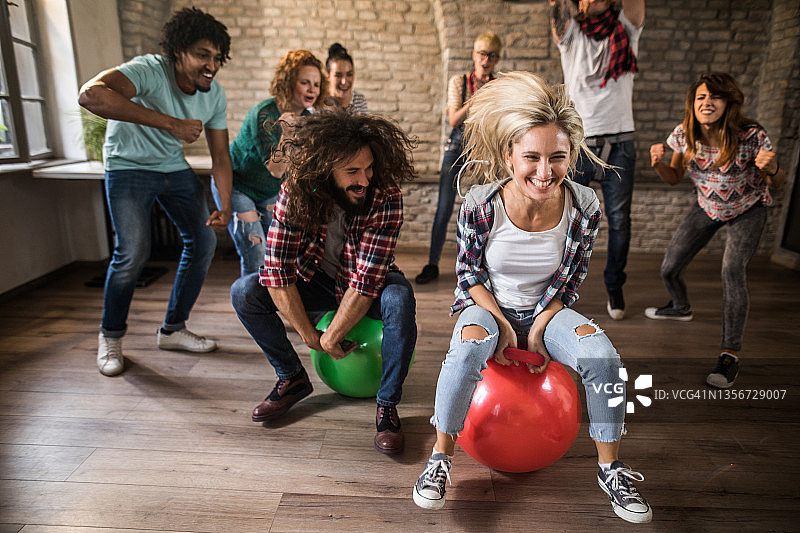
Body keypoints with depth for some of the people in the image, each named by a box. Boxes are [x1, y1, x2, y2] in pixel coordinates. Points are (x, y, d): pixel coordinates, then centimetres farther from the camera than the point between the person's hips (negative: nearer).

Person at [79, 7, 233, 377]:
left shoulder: (215, 96, -9)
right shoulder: (149, 71, -28)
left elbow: (220, 157, -4)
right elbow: (91, 95, -47)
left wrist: (225, 208, -16)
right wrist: (172, 123, -48)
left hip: (174, 166, 6)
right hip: (128, 166, -6)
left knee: (204, 241, -1)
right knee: (133, 251, -18)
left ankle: (173, 330, 14)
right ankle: (110, 338, 7)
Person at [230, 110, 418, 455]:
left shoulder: (386, 197, -30)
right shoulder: (295, 193, -23)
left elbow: (367, 281, -30)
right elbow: (277, 270, -22)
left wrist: (331, 338, -24)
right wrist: (309, 335, -20)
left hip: (370, 285, -2)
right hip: (317, 281, 3)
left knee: (399, 299, -36)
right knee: (244, 292, -16)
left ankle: (387, 405, -17)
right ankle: (292, 378, 4)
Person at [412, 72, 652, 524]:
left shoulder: (585, 207, -17)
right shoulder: (480, 204, -21)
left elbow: (573, 278, -4)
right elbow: (468, 271, -7)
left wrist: (539, 328, -12)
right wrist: (501, 322, -16)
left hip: (547, 311, 2)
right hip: (487, 305, -1)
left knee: (601, 352, -26)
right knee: (469, 348, -35)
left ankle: (612, 469, -2)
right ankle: (441, 457, -11)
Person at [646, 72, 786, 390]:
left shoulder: (751, 136, -28)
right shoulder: (684, 134, -19)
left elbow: (777, 183, -15)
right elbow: (674, 178, -5)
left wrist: (772, 168, -39)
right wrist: (658, 164, -27)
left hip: (747, 210, -4)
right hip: (707, 207, 4)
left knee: (733, 270, -26)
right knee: (669, 269, 3)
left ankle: (730, 354, -17)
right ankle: (681, 308, 40)